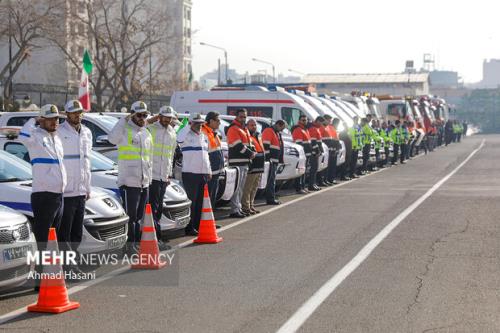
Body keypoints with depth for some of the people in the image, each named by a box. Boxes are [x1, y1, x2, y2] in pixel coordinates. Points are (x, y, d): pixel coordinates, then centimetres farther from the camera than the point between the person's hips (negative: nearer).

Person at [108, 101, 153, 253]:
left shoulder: (147, 133, 17)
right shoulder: (125, 130, -5)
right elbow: (112, 138, -28)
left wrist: (150, 176, 18)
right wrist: (124, 120, -25)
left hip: (144, 182, 7)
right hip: (128, 181, -7)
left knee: (140, 216, 12)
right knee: (130, 215, -5)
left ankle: (137, 242, 20)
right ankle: (130, 244, 0)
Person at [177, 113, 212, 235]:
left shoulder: (204, 137, 17)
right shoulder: (187, 135, -6)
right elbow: (179, 139, -30)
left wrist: (209, 171, 18)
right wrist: (189, 127, -21)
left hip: (203, 173, 7)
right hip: (190, 173, -7)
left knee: (201, 202, 8)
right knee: (191, 201, -5)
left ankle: (198, 225, 15)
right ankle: (190, 228, -1)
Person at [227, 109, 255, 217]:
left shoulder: (245, 129, 22)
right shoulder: (233, 129, -9)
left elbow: (249, 143, 24)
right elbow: (238, 145, -18)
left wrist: (253, 152, 3)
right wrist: (250, 154, -14)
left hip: (245, 162, 10)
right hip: (237, 162, -10)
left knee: (241, 187, 14)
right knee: (237, 187, -11)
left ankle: (238, 208, 20)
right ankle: (235, 210, -12)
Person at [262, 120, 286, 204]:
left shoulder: (277, 133, 22)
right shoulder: (269, 131, -9)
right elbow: (266, 146, -17)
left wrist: (281, 160, 24)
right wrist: (268, 158, -21)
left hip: (275, 161, 10)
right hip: (270, 161, -10)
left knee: (272, 180, 12)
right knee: (271, 180, -10)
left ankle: (271, 198, 16)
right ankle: (270, 199, -10)